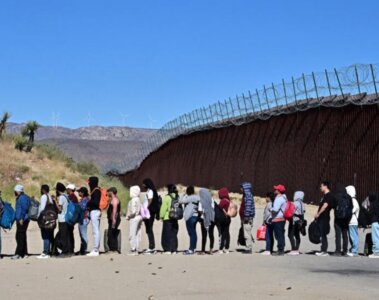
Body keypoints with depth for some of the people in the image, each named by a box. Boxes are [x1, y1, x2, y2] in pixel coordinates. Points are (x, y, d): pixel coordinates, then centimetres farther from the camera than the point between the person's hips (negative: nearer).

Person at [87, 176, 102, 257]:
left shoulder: (96, 190, -12)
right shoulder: (96, 190, 16)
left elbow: (96, 202, -19)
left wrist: (89, 202, -6)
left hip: (94, 212, -10)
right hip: (94, 211, 10)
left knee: (95, 231, -9)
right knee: (96, 231, 10)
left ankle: (95, 250, -10)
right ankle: (96, 250, 14)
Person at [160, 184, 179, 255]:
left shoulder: (167, 197, -13)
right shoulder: (177, 197, 6)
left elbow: (163, 208, -10)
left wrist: (161, 216, 1)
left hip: (167, 218, -6)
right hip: (175, 219, 6)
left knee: (167, 234, 1)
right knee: (174, 234, 11)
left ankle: (168, 249, -2)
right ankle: (174, 250, 12)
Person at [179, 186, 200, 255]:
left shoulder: (189, 198, -15)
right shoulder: (197, 197, 10)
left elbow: (181, 201, -16)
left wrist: (185, 195, -6)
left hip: (190, 217, -9)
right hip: (196, 216, 9)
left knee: (191, 233, -9)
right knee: (193, 232, 15)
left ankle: (191, 250, -10)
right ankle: (194, 248, 21)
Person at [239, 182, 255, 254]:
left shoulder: (248, 195, -14)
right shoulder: (246, 195, 18)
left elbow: (248, 207, -21)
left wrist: (246, 216, -22)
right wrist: (243, 218, 22)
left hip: (248, 218, -11)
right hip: (246, 218, 11)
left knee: (247, 235, -8)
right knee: (247, 234, 13)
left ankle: (249, 249, -6)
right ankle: (249, 248, 17)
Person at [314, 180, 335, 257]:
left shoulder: (329, 195, -12)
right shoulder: (325, 195, 19)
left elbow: (325, 205, -20)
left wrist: (318, 214, -16)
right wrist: (318, 214, 16)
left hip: (324, 218, -10)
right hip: (321, 218, 10)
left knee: (323, 234, -8)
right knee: (322, 234, 10)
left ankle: (324, 251, -6)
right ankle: (323, 250, 14)